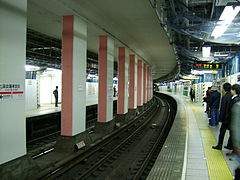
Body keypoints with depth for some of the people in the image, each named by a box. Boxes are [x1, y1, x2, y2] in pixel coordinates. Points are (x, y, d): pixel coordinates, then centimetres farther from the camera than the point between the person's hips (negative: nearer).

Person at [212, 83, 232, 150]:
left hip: (226, 118, -6)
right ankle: (230, 145, 23)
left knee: (222, 132, 5)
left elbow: (222, 109, -15)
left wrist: (221, 118, -8)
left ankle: (219, 146, 14)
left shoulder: (225, 97, -18)